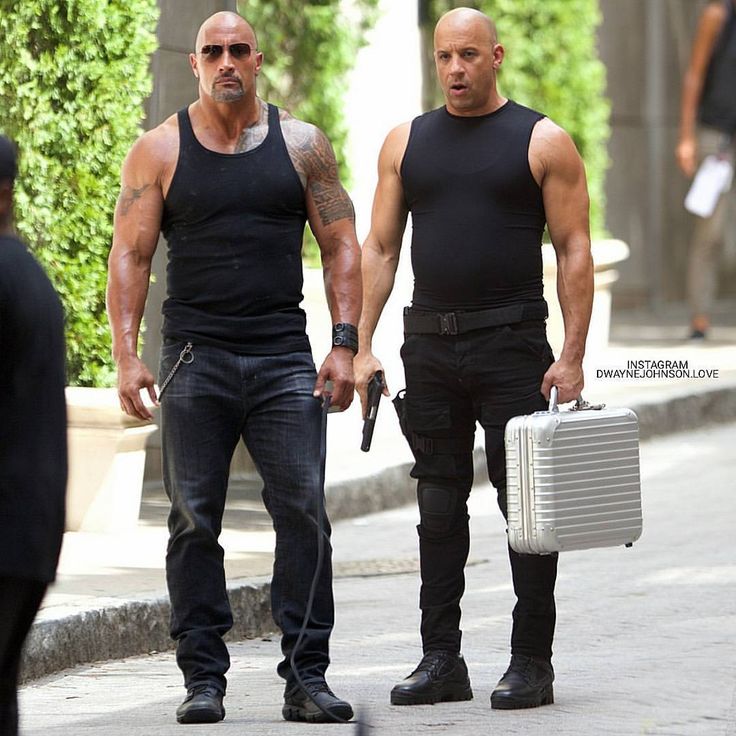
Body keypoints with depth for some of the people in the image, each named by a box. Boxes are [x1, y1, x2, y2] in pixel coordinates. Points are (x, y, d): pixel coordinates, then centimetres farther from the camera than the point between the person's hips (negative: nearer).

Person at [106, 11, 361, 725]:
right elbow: (129, 255, 3)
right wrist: (126, 356, -8)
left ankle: (306, 677, -1)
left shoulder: (301, 144, 9)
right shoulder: (159, 151, 5)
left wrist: (344, 343, -2)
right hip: (195, 357, 0)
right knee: (195, 520, 0)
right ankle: (202, 678, 6)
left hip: (284, 358, 1)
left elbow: (341, 245, 9)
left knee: (302, 511, -6)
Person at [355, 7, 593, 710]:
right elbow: (378, 249, 11)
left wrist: (572, 356, -11)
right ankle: (441, 660, 12)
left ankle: (531, 662, 4)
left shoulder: (543, 142, -1)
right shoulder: (406, 143, 10)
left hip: (512, 345, -4)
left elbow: (574, 250, -3)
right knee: (439, 507, 7)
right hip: (430, 348, 4)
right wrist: (361, 347, 3)